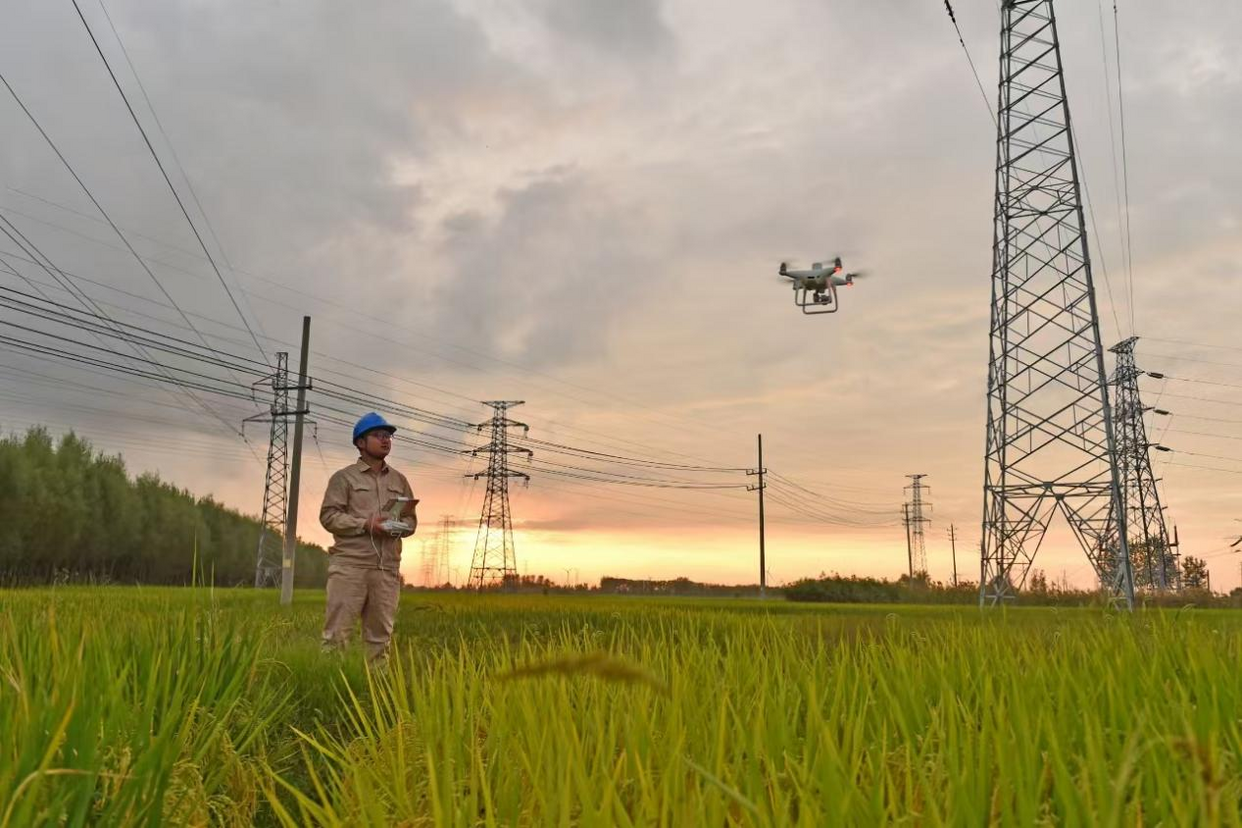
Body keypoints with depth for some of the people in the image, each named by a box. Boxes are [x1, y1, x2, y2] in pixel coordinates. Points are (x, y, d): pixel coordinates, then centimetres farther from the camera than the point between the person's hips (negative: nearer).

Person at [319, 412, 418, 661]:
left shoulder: (399, 480, 18)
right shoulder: (344, 477, 4)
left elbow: (411, 520, 17)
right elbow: (328, 516, -4)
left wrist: (400, 527, -6)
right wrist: (365, 524, -16)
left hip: (387, 567, 5)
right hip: (350, 564, -4)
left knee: (380, 635, 8)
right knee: (337, 631, -6)